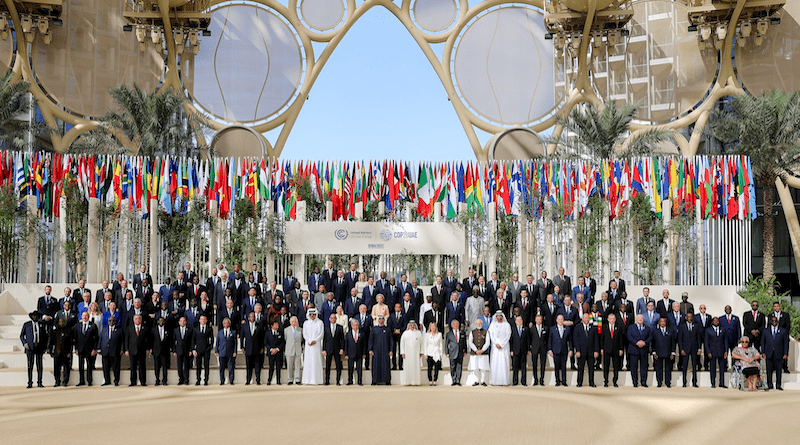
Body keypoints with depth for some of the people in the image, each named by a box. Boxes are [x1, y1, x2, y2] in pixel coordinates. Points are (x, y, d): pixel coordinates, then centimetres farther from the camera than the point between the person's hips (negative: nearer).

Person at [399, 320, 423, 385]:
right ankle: (407, 382, -1)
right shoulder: (405, 333, 5)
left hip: (416, 352, 1)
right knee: (408, 367, -3)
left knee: (416, 366, -3)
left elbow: (421, 343, 8)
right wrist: (402, 352, -3)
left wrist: (421, 352, 3)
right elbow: (402, 343, 4)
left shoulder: (418, 333, 7)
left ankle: (415, 382, 0)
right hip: (407, 352, -1)